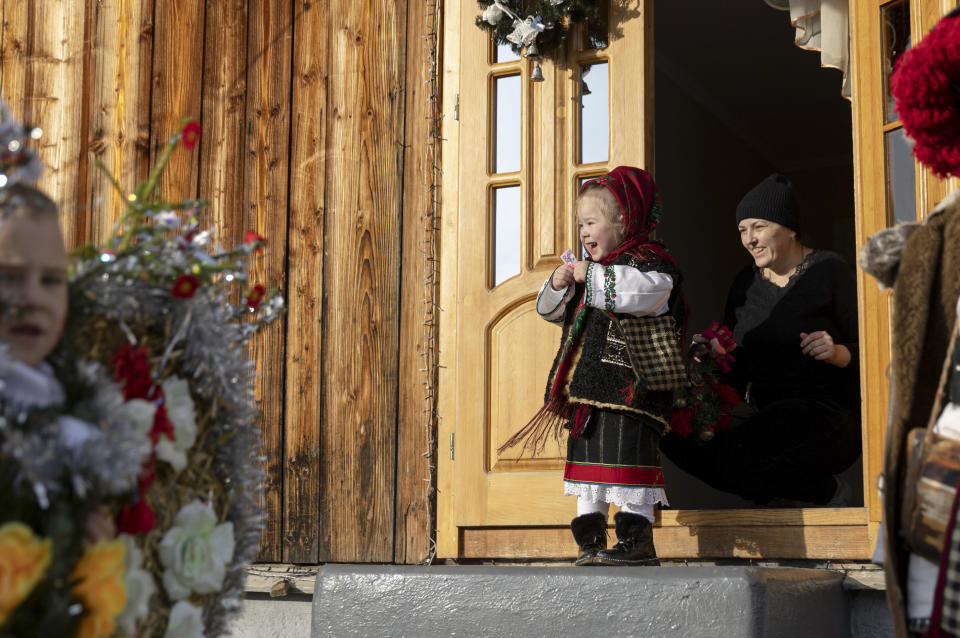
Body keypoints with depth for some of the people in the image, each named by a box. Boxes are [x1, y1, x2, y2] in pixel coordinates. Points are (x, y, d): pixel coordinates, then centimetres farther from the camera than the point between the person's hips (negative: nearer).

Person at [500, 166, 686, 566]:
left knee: (628, 452, -10)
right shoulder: (591, 273, 20)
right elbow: (551, 311, 25)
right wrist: (558, 286, 2)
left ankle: (638, 538, -4)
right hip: (585, 389, 9)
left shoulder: (648, 261, -5)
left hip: (626, 386, -9)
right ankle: (591, 539, 19)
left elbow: (643, 291, -28)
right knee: (586, 455, 11)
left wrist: (592, 276, -19)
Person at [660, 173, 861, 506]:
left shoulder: (830, 271, -2)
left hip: (827, 412, -7)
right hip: (762, 411, 7)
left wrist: (839, 353, -25)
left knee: (735, 455, -31)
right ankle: (781, 498, 0)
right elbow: (738, 370, 17)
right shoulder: (745, 283, 15)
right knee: (676, 432, -16)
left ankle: (828, 492, -2)